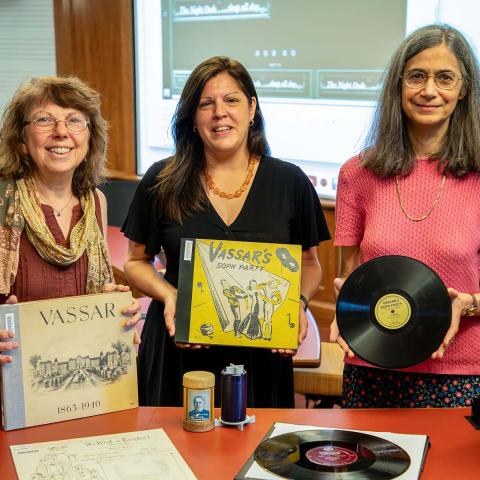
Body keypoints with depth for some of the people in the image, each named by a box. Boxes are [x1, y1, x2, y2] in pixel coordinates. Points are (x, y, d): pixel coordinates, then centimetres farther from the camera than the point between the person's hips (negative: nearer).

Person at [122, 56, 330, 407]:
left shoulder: (290, 182, -1)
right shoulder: (162, 182, -2)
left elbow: (310, 265, 10)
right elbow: (137, 262, 7)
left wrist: (299, 302, -10)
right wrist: (168, 295, -12)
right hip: (179, 350, 0)